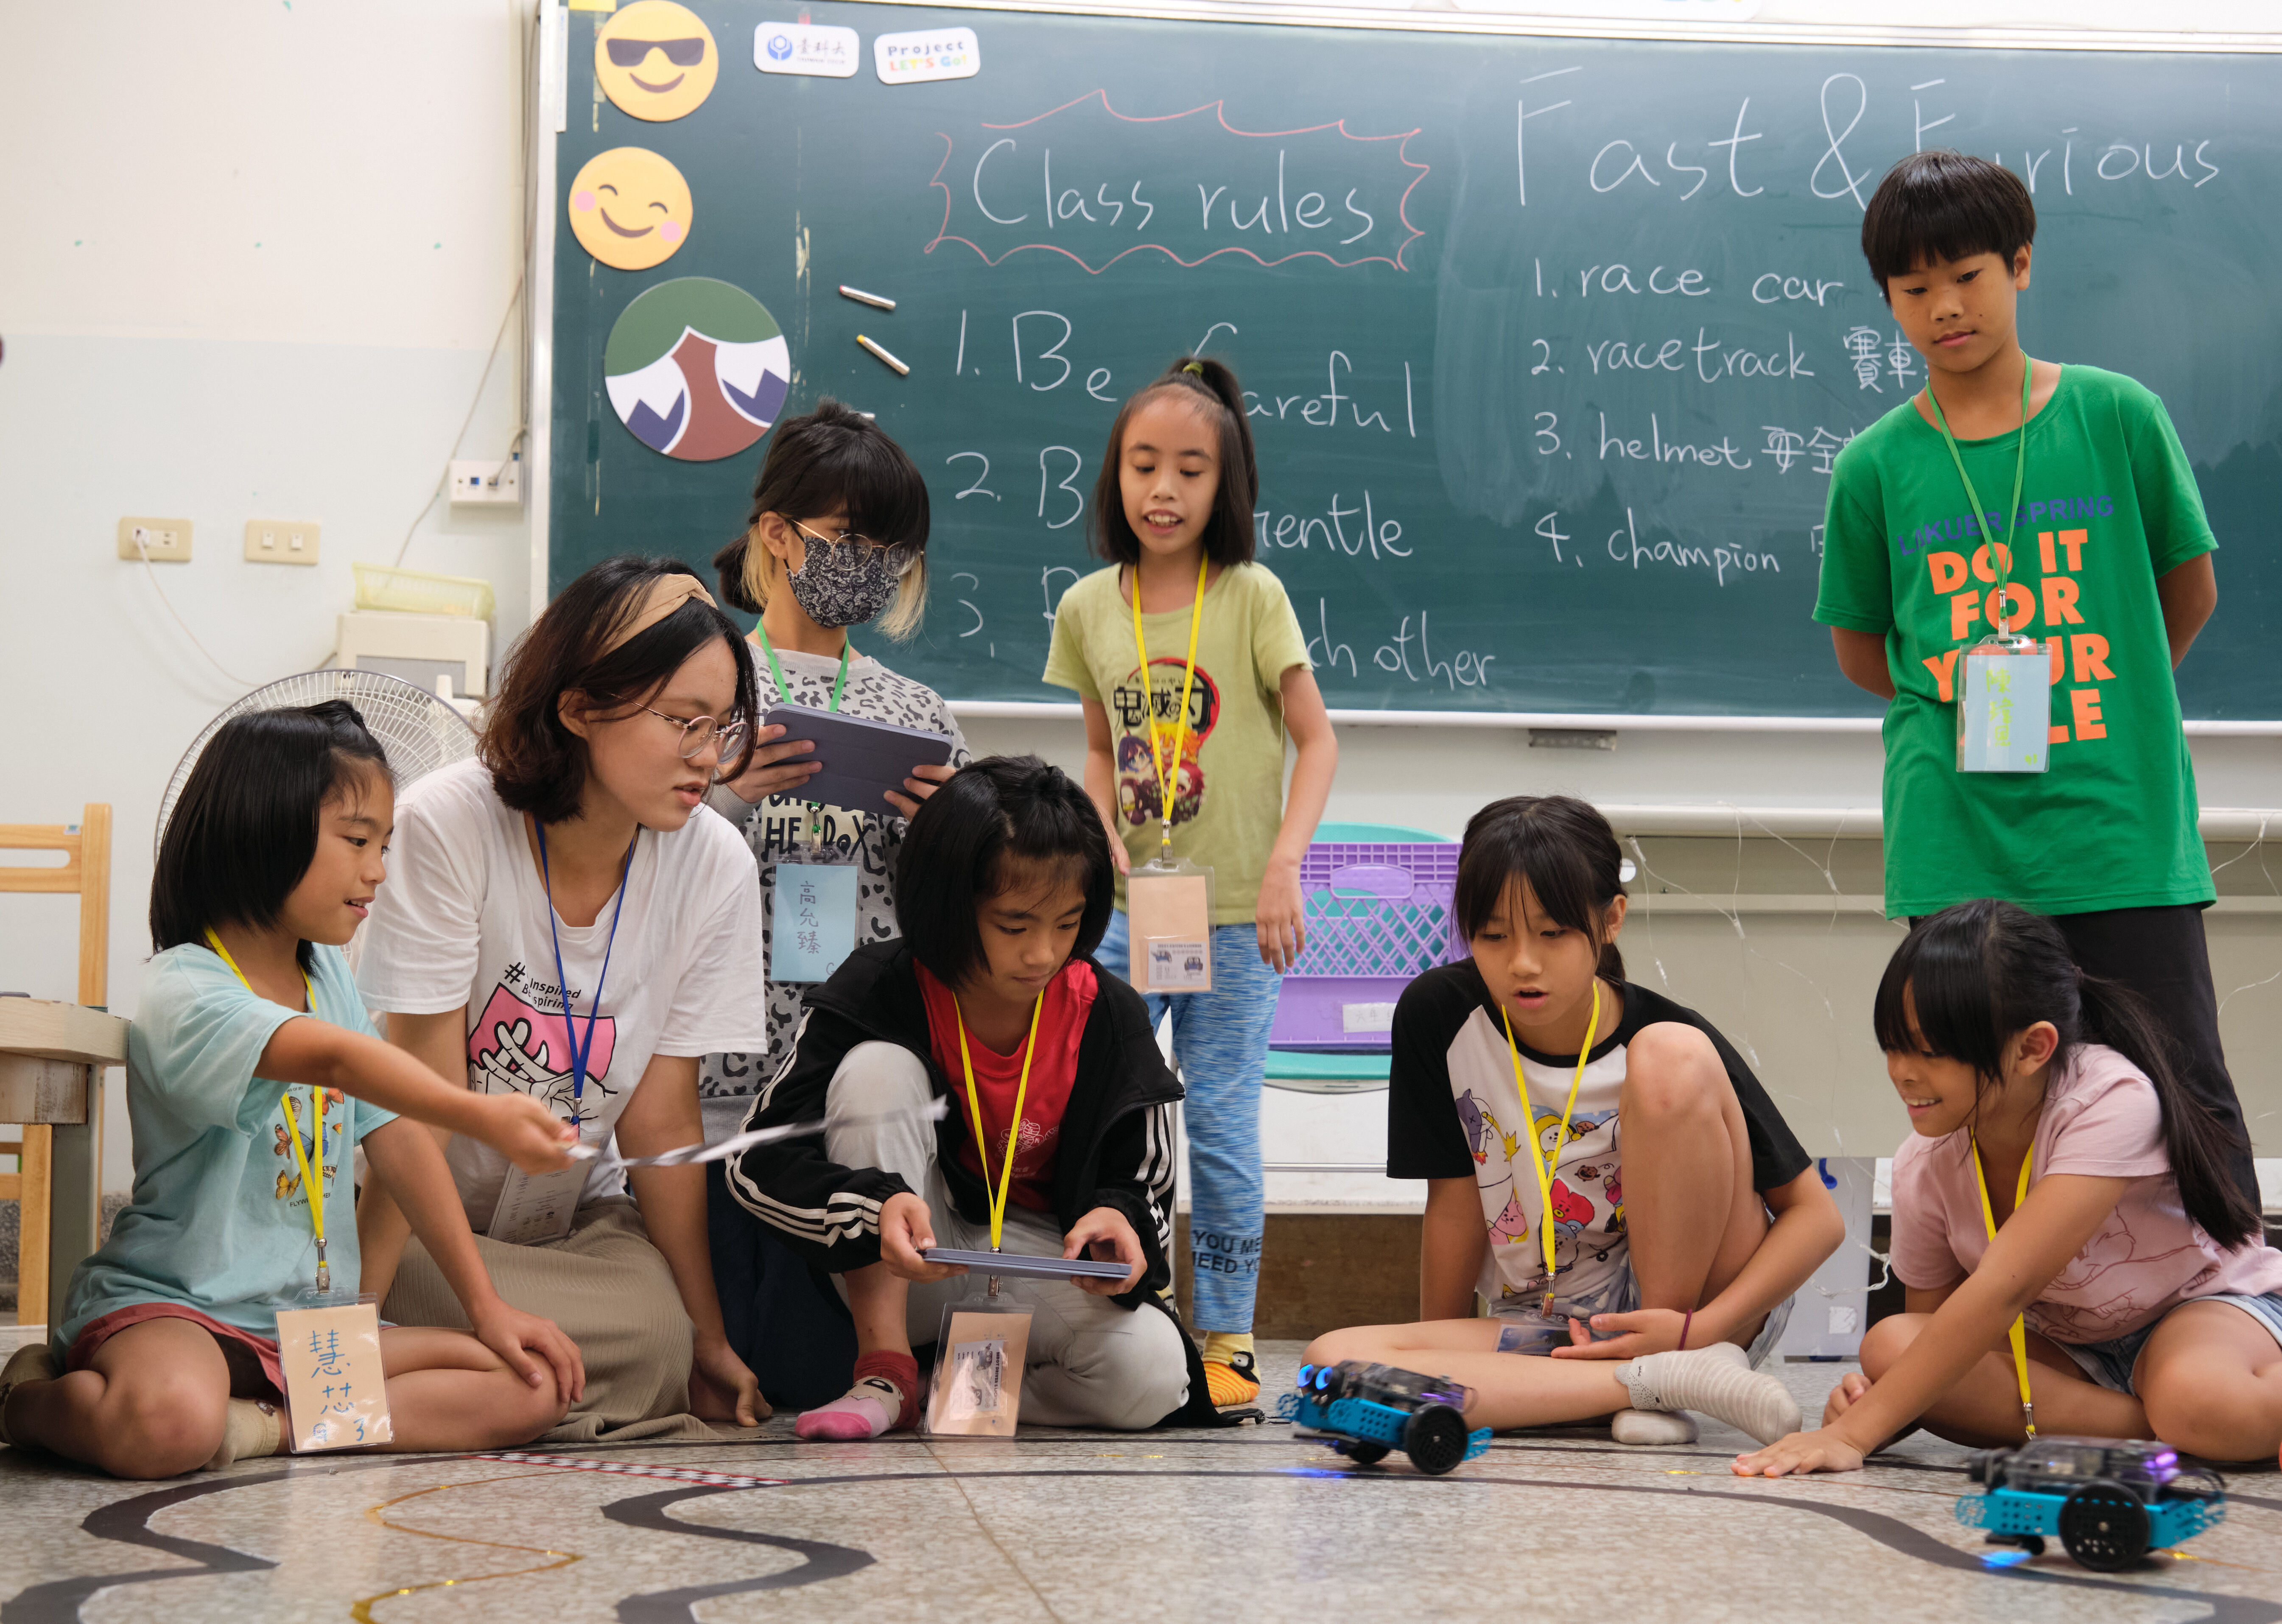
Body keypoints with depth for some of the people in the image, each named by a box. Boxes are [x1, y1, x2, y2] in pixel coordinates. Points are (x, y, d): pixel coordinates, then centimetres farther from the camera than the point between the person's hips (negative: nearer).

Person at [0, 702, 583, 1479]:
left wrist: (487, 1307, 5)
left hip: (313, 1324, 8)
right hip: (172, 1304, -8)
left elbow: (398, 1137, 10)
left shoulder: (328, 975, 11)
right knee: (167, 1423, -40)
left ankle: (264, 1428, -12)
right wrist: (483, 1116, -51)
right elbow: (338, 1059, -35)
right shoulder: (182, 995, -16)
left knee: (535, 1387, -7)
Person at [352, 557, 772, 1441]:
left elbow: (663, 1119, -5)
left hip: (574, 1218, 4)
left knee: (660, 1343, -25)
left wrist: (708, 1340, -5)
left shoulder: (714, 866, -10)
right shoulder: (451, 822, -20)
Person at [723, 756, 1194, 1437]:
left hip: (1041, 1264, 1)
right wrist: (878, 1207, -38)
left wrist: (1119, 1221, -29)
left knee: (1150, 1375, -31)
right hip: (906, 1272, -1)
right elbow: (758, 1163, -19)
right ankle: (886, 1370, -22)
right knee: (876, 1065, -26)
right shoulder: (882, 991, -16)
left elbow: (1145, 1193, -3)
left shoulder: (1107, 1017, -11)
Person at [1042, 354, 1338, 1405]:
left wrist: (1285, 865, -15)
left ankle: (1228, 1339, 10)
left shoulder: (1252, 598, -5)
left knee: (1220, 1121, 0)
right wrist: (1104, 837, -3)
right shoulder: (1089, 608, 5)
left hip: (1234, 915, -3)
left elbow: (1317, 738, -4)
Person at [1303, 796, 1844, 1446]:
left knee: (1672, 1058, -24)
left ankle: (1691, 1356, -14)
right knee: (1333, 1360, -25)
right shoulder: (1439, 1015, -9)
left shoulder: (1658, 1034, -14)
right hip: (1546, 1334, 3)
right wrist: (1434, 1381, 8)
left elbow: (1818, 1217, -10)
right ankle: (1661, 1381, -22)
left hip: (1691, 1298, -3)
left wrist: (1700, 1329, -22)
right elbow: (1454, 1199, 2)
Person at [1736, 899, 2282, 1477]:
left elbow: (2002, 1289, -36)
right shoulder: (1924, 1168, -11)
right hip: (2063, 1350, 6)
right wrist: (1873, 1409, -27)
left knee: (2198, 1399, -44)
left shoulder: (2111, 1102, -28)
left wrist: (1856, 1434, -40)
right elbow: (1933, 1333, -1)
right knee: (1889, 1346, -27)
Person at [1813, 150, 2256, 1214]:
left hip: (2124, 828, -1)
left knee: (2185, 1092, 3)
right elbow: (1862, 653, 14)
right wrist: (1958, 704, 6)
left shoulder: (2118, 418, 1)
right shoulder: (1876, 466, 3)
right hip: (1957, 841, 1)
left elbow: (2190, 593, 12)